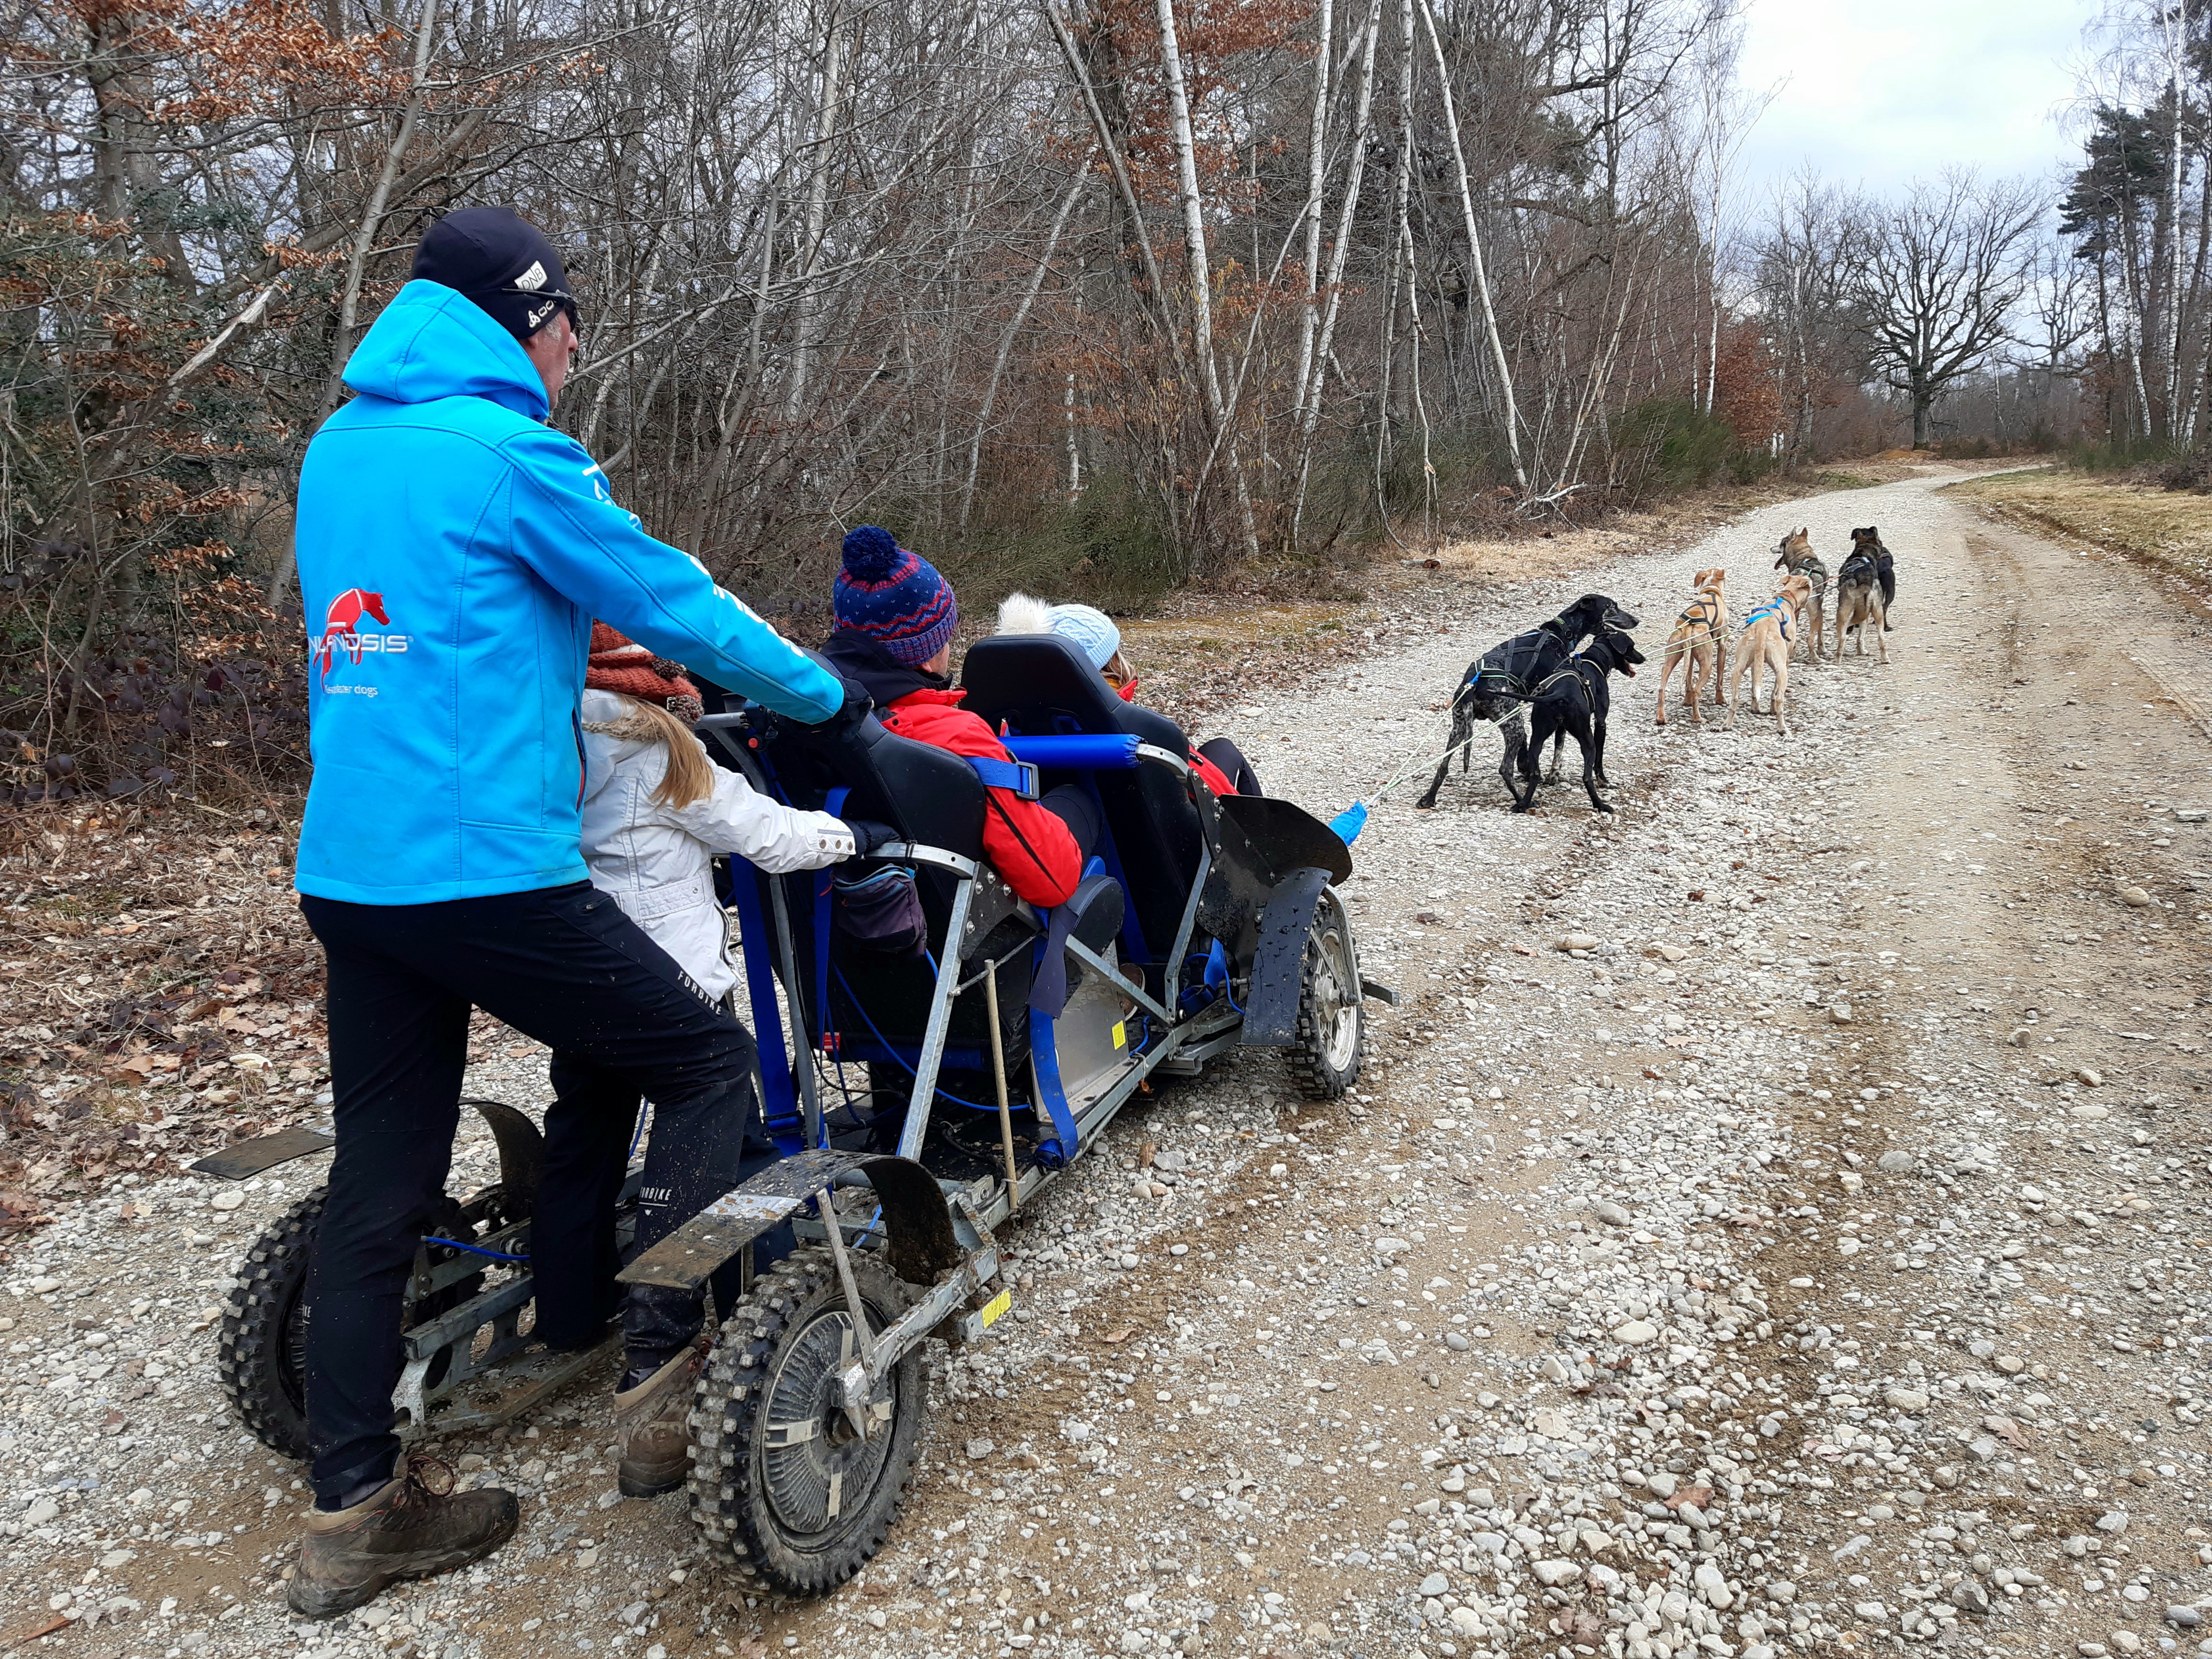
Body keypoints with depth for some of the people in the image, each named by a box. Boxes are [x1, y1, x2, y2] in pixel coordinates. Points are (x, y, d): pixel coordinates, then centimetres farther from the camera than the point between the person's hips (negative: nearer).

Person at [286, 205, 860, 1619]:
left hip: (345, 868, 9)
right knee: (710, 1065, 5)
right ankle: (675, 1380, 1)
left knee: (381, 1185, 12)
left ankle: (354, 1511, 20)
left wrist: (573, 650, 37)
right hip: (484, 864, -8)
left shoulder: (340, 449, 18)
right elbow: (673, 601, -3)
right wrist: (828, 697, 10)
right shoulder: (503, 447, -7)